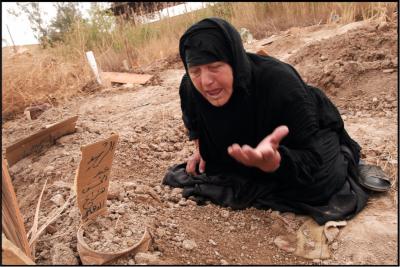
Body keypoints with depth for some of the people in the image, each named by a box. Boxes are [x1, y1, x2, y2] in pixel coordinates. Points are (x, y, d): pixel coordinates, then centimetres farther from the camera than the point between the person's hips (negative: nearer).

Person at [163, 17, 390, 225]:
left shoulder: (278, 82, -39)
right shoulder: (190, 88, -23)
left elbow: (311, 160, -37)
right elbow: (193, 120, 5)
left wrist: (270, 161, -56)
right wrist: (200, 148, -5)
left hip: (313, 132, -5)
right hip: (254, 134, 6)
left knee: (316, 186, -27)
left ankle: (341, 156, 9)